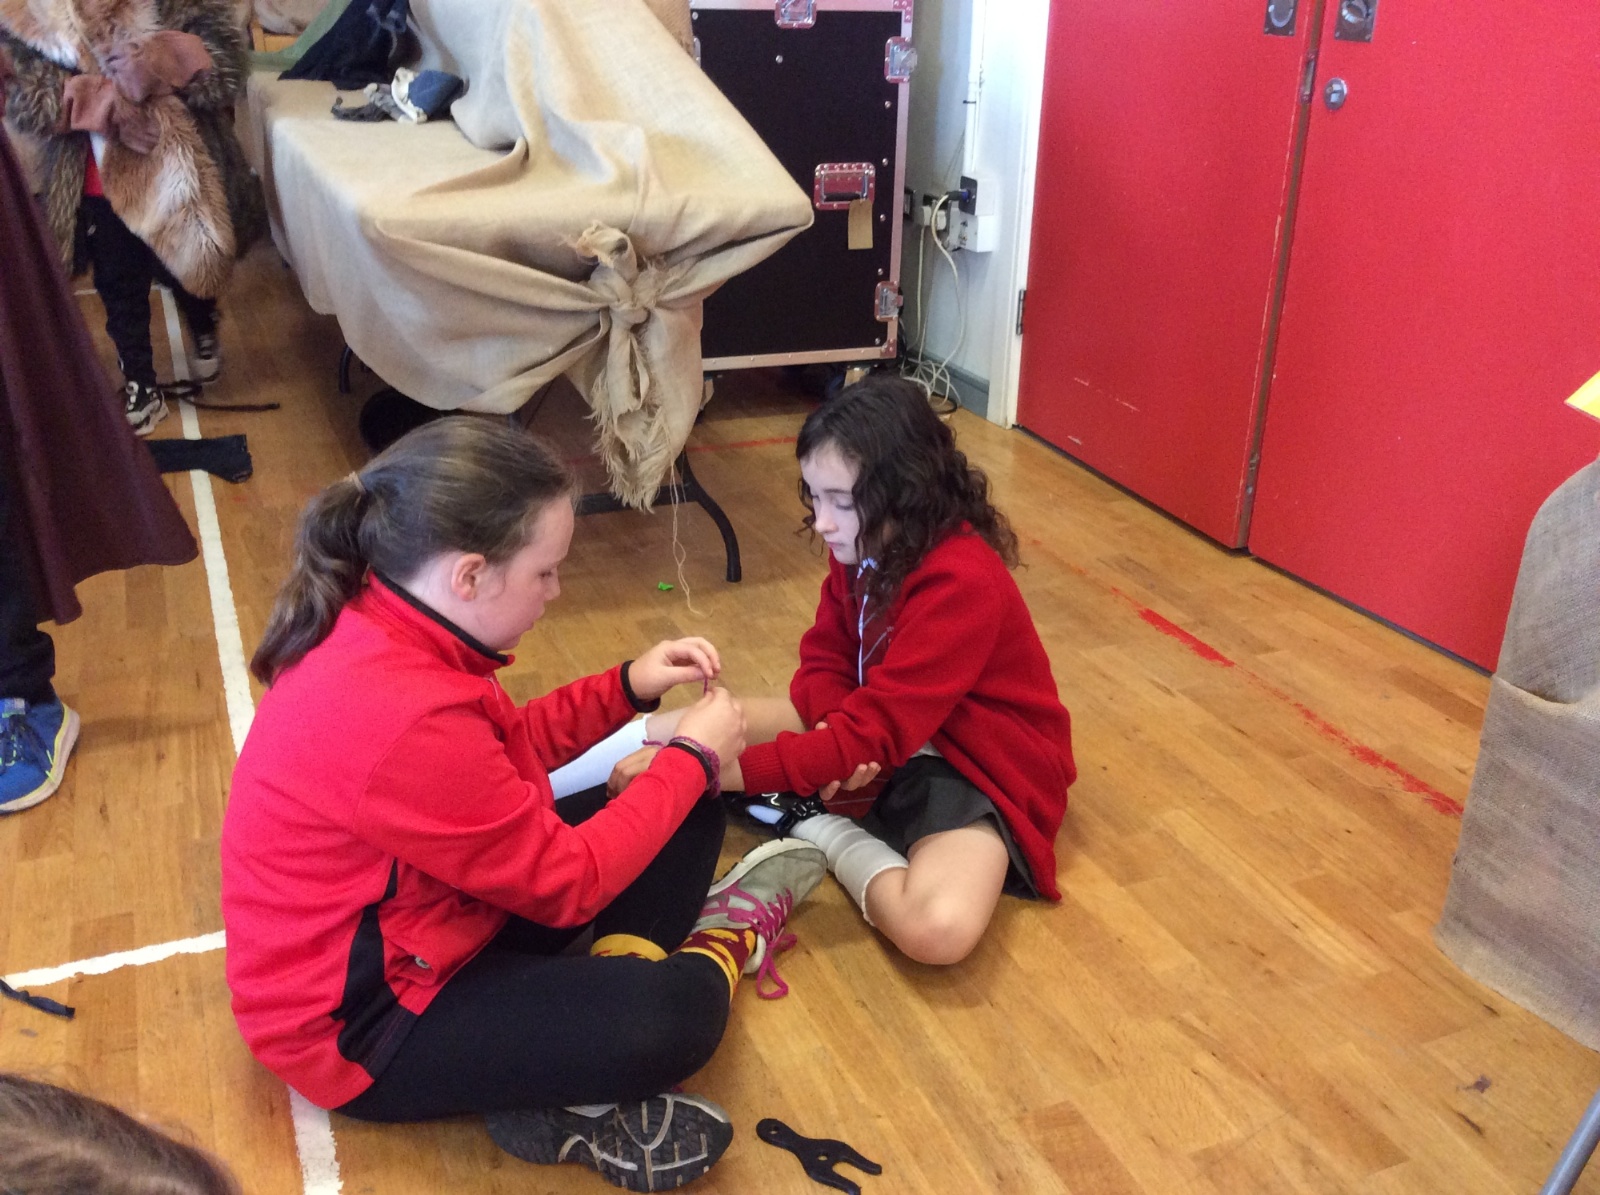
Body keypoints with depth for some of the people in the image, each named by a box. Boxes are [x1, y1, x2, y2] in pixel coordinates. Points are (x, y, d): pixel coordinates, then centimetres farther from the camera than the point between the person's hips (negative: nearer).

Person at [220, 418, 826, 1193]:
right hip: (357, 1024, -9)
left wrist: (628, 687, -2)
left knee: (681, 816, 8)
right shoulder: (401, 719, -36)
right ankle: (721, 948, 8)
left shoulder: (379, 627, -8)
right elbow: (564, 880, -24)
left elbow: (504, 750, 9)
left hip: (417, 918, 9)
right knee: (673, 1014, -23)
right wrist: (691, 758, -13)